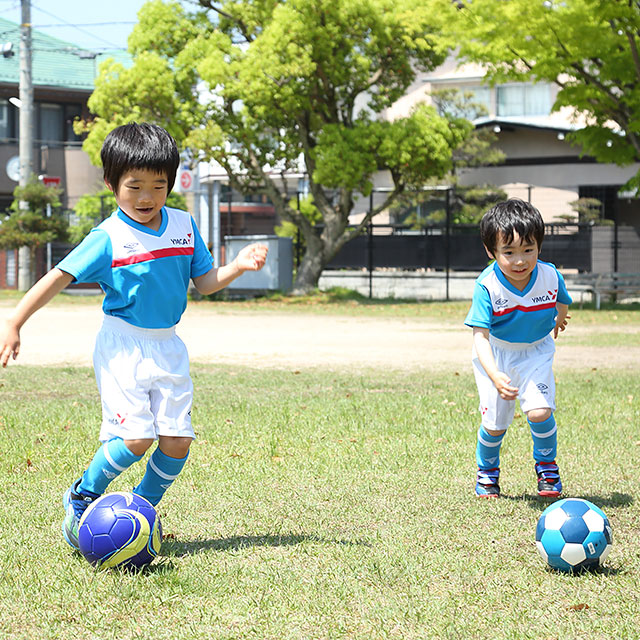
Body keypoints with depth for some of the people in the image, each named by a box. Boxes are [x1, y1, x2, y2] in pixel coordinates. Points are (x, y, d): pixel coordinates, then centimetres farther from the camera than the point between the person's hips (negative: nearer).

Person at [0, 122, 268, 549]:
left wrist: (239, 266, -8)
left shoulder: (184, 227, 3)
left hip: (168, 346, 5)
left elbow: (205, 282, 10)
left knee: (178, 440, -1)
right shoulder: (108, 238, -11)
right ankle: (82, 498, 10)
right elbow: (58, 278, -11)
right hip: (122, 346, -5)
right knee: (136, 437, -15)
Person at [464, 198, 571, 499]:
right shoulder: (487, 286, -28)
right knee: (494, 423, 1)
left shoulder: (550, 276, -20)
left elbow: (562, 301, 6)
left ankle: (547, 466, 13)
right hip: (495, 355, -1)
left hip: (536, 352, 1)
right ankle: (487, 471, 33)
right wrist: (494, 376, -44)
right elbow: (480, 336, -29)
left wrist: (560, 319, 28)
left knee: (539, 412, -17)